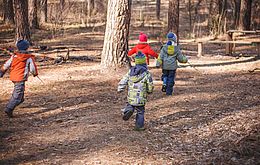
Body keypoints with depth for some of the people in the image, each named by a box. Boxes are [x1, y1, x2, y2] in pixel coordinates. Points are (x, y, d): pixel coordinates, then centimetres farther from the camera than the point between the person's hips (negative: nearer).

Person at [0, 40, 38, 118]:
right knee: (17, 95, -6)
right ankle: (9, 109, -16)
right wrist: (35, 73, 22)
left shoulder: (14, 56, 5)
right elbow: (33, 69, 0)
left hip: (13, 77, 6)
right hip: (21, 78, -6)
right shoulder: (29, 58, -5)